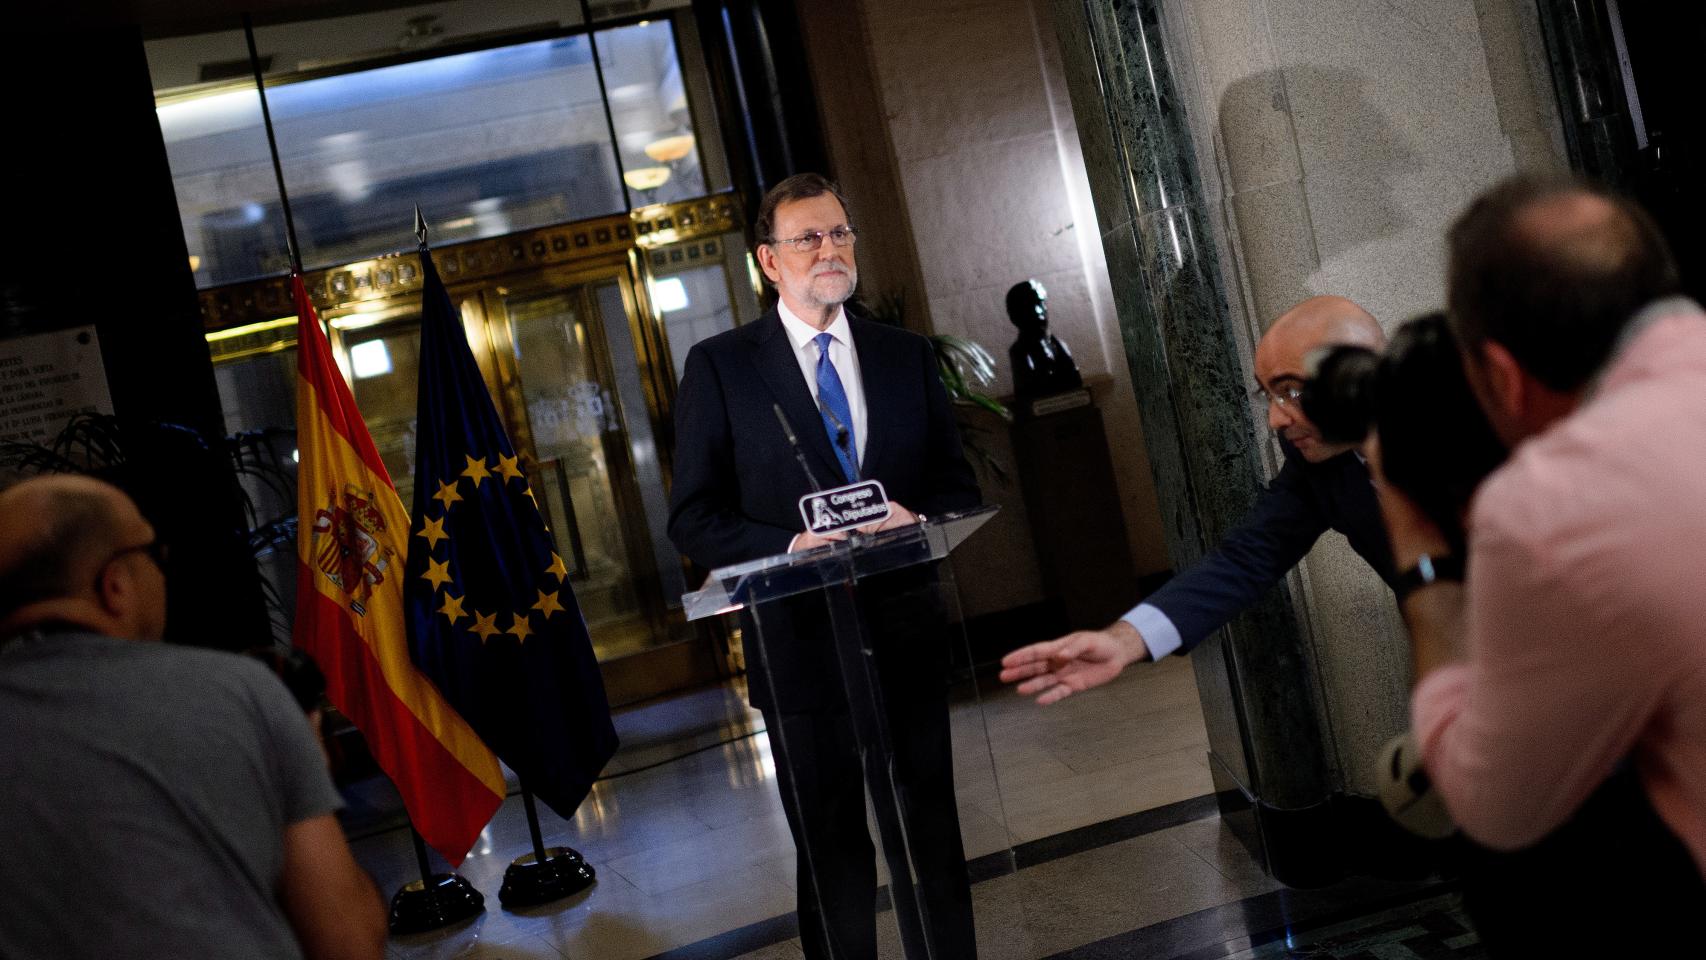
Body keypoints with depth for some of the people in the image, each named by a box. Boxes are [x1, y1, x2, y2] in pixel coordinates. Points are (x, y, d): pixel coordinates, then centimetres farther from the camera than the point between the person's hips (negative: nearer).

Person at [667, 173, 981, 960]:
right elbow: (694, 518, -6)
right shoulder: (719, 366, -4)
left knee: (936, 837, 17)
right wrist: (793, 547, -22)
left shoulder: (906, 354, 7)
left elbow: (958, 483, 9)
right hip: (802, 648, -3)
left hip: (909, 636, 3)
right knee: (834, 855, 12)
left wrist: (919, 519, -14)